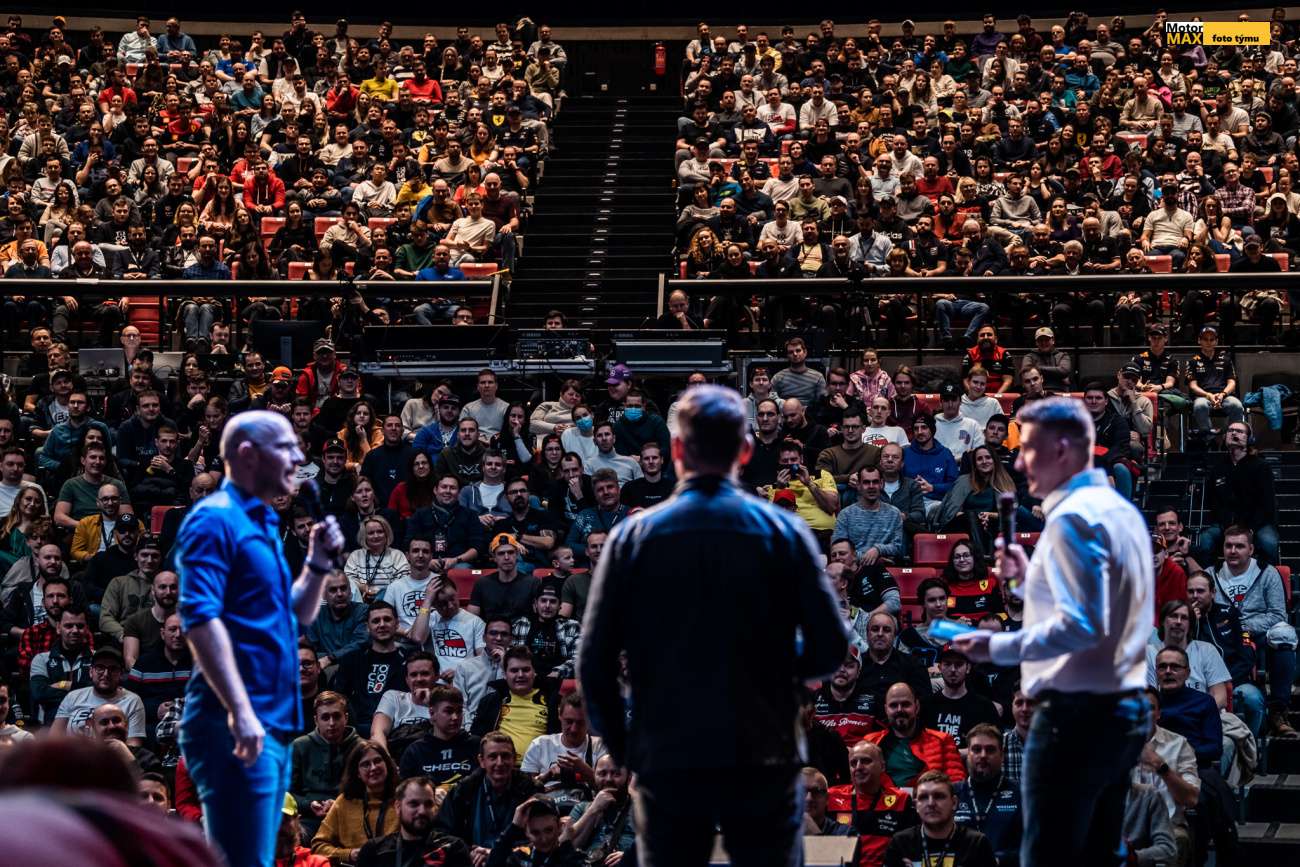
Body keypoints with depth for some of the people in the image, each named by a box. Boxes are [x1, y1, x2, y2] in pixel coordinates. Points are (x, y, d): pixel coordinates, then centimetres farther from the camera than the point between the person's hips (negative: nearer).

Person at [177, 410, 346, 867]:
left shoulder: (262, 525, 19)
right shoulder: (215, 519, -9)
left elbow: (298, 614, 27)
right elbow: (200, 618, -20)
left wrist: (318, 563, 8)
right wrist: (239, 711, -27)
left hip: (273, 724, 10)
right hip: (235, 725, -10)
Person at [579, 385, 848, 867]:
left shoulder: (632, 537, -2)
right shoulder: (783, 532, -3)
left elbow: (595, 663, -4)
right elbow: (831, 647, -5)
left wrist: (621, 747, 9)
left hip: (667, 763, 1)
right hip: (762, 760, 0)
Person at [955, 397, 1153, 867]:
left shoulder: (1072, 517, -15)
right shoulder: (1121, 510, 14)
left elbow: (1081, 626, -23)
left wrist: (1001, 646, -18)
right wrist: (1030, 578, 17)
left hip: (1076, 714, -10)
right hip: (1123, 708, 10)